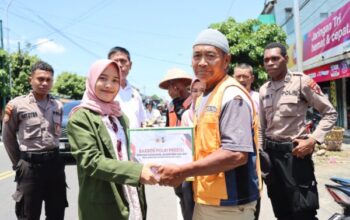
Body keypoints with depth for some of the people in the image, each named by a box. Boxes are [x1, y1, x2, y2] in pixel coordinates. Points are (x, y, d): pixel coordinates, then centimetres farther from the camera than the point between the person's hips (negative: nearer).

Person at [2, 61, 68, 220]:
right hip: (30, 165, -4)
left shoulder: (58, 106, 6)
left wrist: (51, 156, 12)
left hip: (55, 163, 4)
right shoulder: (17, 105, -6)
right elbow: (8, 138, 3)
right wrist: (18, 164, 7)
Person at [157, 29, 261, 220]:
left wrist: (182, 171, -23)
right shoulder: (205, 96, 12)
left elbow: (236, 154, -26)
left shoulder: (232, 95, -17)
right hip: (206, 198, 8)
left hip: (228, 203, -8)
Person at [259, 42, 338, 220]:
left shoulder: (302, 82, -7)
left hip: (295, 152, -5)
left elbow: (330, 113, -5)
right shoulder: (263, 90, 8)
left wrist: (313, 140, -14)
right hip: (270, 152, 5)